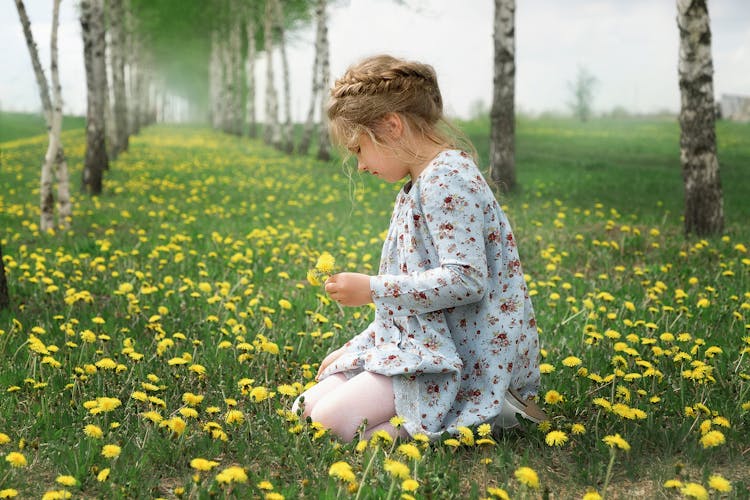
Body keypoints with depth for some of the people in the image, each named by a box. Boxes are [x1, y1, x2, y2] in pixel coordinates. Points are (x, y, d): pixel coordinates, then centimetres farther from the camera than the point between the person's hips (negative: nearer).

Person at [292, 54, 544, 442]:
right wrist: (353, 350, 16)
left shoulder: (446, 179, -16)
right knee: (311, 407, 4)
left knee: (331, 423, -20)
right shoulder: (419, 185, 16)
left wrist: (372, 289, -18)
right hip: (427, 342, 11)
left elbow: (466, 280, -26)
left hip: (470, 357, -11)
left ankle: (485, 415, -10)